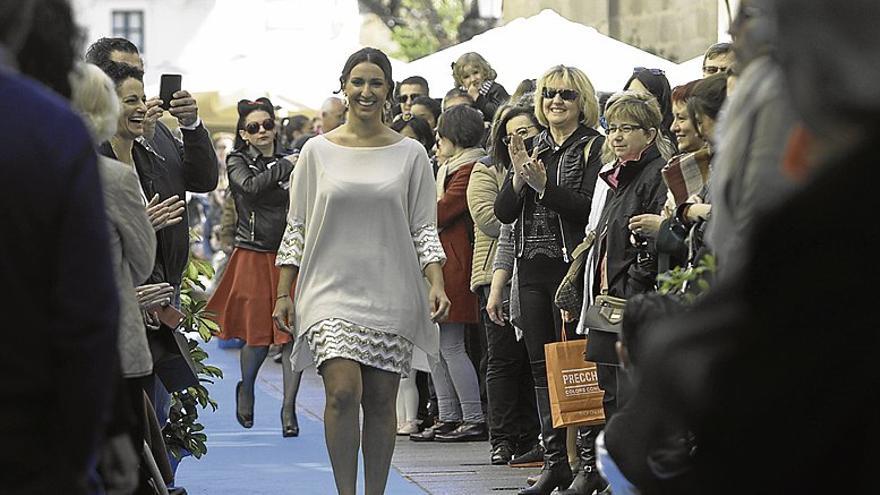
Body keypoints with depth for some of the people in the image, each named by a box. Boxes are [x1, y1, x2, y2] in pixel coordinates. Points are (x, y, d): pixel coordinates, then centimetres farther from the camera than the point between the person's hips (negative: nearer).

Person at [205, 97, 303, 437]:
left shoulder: (290, 164, 11)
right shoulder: (237, 161, 4)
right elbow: (249, 186, -18)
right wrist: (282, 168, -12)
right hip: (253, 258, -2)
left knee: (292, 332, -7)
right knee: (258, 334, -1)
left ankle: (288, 408, -2)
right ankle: (246, 390, 29)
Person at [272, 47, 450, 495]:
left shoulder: (410, 154, 6)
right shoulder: (318, 151, 6)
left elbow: (424, 229, 6)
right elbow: (296, 227, 8)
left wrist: (436, 284, -8)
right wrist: (283, 293, 3)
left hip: (391, 291, 1)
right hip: (332, 289, -1)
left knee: (381, 401, 3)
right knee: (343, 391, -17)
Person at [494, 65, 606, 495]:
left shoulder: (594, 147, -4)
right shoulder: (532, 147, 15)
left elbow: (589, 209, -15)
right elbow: (503, 213, 9)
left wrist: (543, 184, -21)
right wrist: (519, 178, -8)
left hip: (571, 266, -7)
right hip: (532, 268, 7)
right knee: (541, 365, 7)